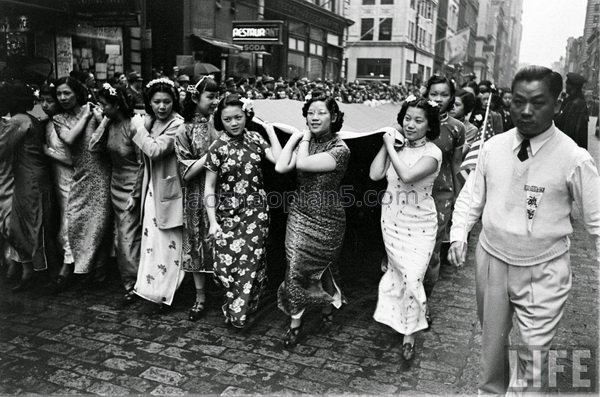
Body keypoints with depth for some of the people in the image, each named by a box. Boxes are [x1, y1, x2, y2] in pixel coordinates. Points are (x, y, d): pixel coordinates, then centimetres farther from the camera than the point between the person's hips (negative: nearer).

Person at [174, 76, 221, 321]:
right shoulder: (185, 131, -2)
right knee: (198, 244, 9)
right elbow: (186, 172, -9)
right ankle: (200, 297, 25)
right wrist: (212, 151, -15)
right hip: (197, 197, -1)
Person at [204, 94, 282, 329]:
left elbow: (278, 159, -10)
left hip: (256, 211, 1)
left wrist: (270, 129, -4)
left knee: (250, 261, -1)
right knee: (226, 263, -4)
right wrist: (212, 222, -10)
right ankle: (235, 307, 24)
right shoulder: (218, 148, -4)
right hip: (228, 213, -1)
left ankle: (238, 313, 15)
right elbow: (209, 188, -4)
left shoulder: (254, 139, 3)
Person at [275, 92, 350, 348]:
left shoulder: (340, 149, -15)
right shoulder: (305, 142, 3)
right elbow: (281, 167, -12)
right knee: (295, 269, -1)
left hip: (326, 220, -4)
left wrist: (305, 139, -12)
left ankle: (328, 308, 43)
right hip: (300, 214, 4)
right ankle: (295, 324, 13)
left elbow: (303, 164, -27)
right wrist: (294, 138, -8)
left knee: (324, 268, 15)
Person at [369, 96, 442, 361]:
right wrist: (386, 145, -8)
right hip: (391, 219, 5)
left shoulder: (432, 152, -14)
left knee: (411, 277, -6)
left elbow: (407, 175, -31)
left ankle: (410, 334, 13)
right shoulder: (397, 145, 0)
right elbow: (375, 174, -7)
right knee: (398, 270, 17)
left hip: (418, 224, -4)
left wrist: (391, 148, -20)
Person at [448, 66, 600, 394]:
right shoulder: (493, 147, -6)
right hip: (491, 259, 3)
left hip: (544, 271, -3)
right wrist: (459, 235, -7)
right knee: (492, 339, 20)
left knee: (535, 352, 2)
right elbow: (471, 195, 4)